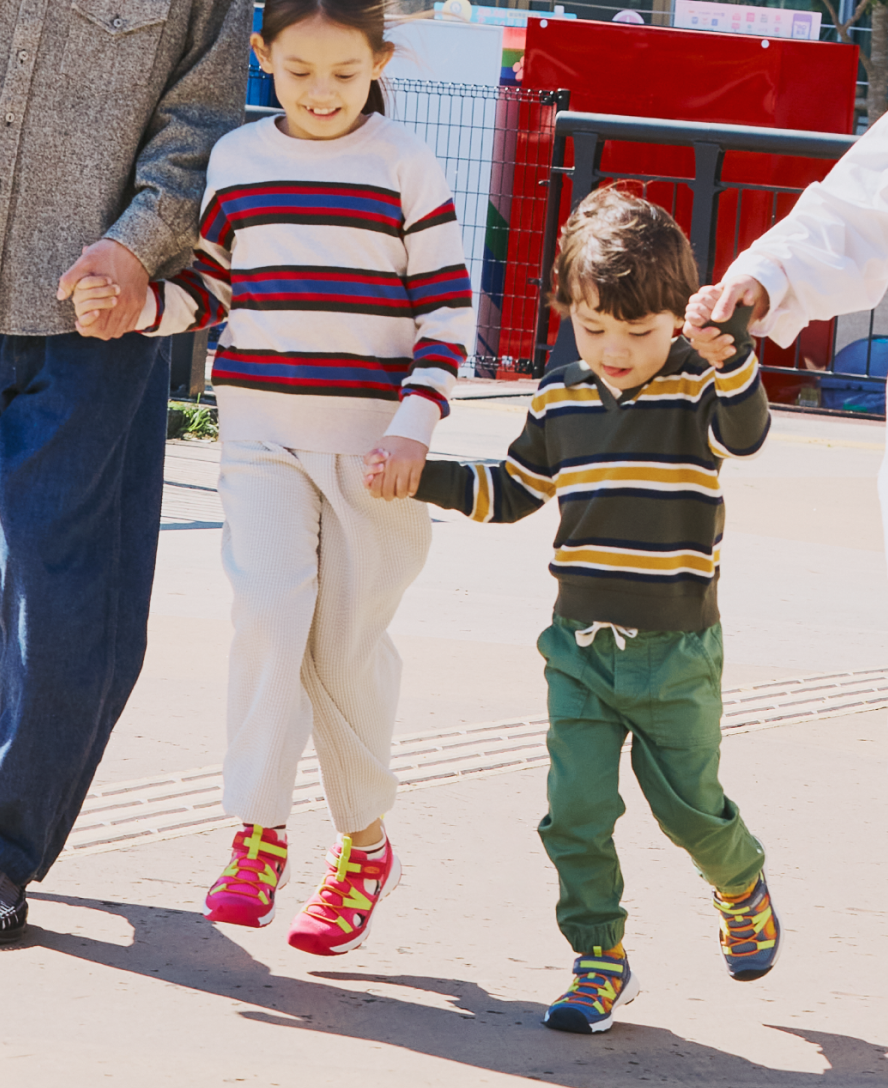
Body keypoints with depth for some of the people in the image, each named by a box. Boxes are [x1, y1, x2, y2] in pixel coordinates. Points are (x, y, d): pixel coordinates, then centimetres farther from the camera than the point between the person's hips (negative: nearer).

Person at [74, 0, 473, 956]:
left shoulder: (405, 168, -2)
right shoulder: (236, 161, 6)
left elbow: (447, 307, -1)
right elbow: (208, 286, 15)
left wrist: (415, 423, -10)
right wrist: (130, 302, -4)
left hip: (374, 439, -2)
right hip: (261, 432, 2)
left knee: (350, 641, 3)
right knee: (269, 610, -15)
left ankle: (363, 843, 19)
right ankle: (257, 835, -8)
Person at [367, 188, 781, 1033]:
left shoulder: (698, 390, -8)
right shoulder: (559, 400, 5)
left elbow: (746, 435, -30)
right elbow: (513, 492, 18)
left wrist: (731, 352, -44)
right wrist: (426, 479, 9)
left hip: (676, 651, -3)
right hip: (579, 646, 3)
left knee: (689, 806, 7)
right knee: (576, 810, -5)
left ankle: (742, 889, 39)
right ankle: (599, 962, 7)